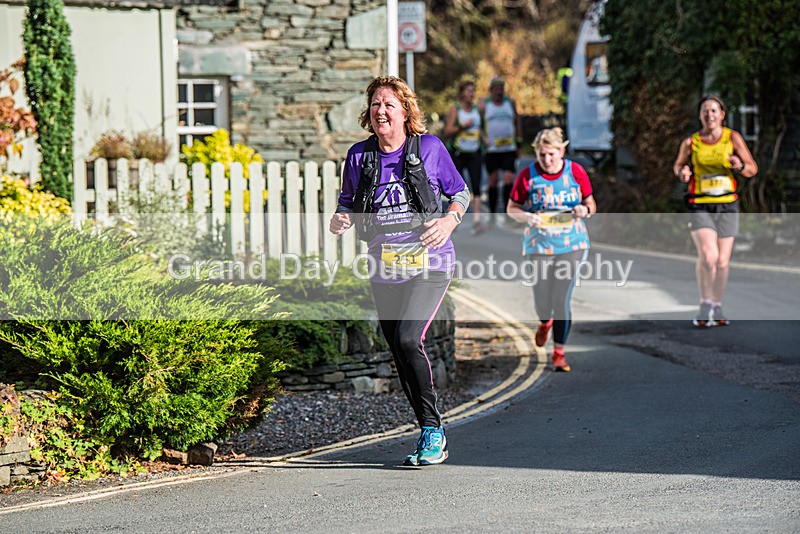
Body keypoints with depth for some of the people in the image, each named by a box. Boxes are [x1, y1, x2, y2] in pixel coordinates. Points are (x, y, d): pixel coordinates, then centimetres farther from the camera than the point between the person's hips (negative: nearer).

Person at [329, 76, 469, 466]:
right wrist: (341, 220, -6)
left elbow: (460, 193, 8)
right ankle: (430, 435, 23)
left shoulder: (429, 148, -2)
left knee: (407, 338, -22)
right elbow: (348, 202, 16)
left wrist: (448, 222, -11)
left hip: (429, 263, -4)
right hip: (384, 268, 4)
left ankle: (433, 432, -11)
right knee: (401, 355, 8)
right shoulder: (359, 156, 4)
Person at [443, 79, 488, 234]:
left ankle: (476, 220, -16)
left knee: (476, 186, -10)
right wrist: (462, 126, -20)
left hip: (475, 153, 3)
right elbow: (447, 131, -8)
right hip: (458, 154, -3)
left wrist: (485, 141, 6)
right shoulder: (455, 109, -3)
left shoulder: (477, 108, 11)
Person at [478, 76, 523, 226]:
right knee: (493, 181, 4)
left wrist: (518, 138, 16)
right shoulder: (483, 105, 1)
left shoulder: (510, 102, 9)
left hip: (509, 149, 1)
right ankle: (492, 214, 14)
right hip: (491, 150, -1)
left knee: (508, 179, -12)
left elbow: (517, 119, 20)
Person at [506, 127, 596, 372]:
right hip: (539, 244, 0)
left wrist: (584, 210, -15)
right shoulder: (527, 175, -4)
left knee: (562, 298, -6)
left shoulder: (576, 172, -1)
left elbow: (590, 203, 8)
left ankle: (559, 352, 6)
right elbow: (512, 208, 3)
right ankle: (545, 322, 40)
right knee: (542, 299, 1)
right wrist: (528, 217, -18)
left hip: (572, 243, 0)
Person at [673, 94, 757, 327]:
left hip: (727, 206, 1)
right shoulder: (690, 142, 0)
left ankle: (717, 308, 21)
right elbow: (678, 164, 17)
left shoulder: (733, 137, 0)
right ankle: (705, 305, -4)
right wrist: (682, 172, -6)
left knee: (722, 262, 4)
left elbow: (753, 169, 3)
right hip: (700, 207, -1)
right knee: (707, 255, -19)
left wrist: (740, 166, -19)